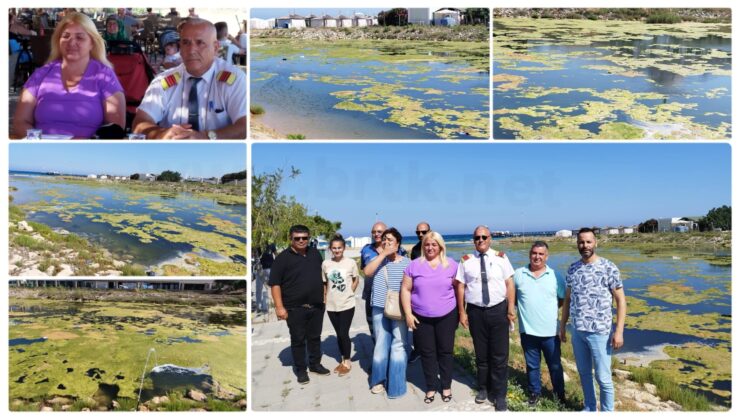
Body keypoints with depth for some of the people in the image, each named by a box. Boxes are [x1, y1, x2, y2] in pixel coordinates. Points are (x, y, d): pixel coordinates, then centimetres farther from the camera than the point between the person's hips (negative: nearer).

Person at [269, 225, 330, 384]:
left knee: (315, 337, 15)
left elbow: (322, 276, 19)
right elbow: (275, 283, -11)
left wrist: (323, 297, 14)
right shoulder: (283, 258, -8)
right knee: (298, 340, 6)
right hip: (295, 308, -4)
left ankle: (315, 364, 30)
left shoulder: (315, 254, 8)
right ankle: (301, 370, 19)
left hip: (317, 306, 5)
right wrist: (279, 306, -16)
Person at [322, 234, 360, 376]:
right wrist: (325, 298, 5)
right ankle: (343, 360, 30)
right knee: (339, 334, 14)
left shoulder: (351, 262, -8)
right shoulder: (325, 264, -2)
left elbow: (356, 280, 5)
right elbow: (324, 283, 10)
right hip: (331, 305, 3)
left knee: (344, 334, -2)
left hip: (347, 305, -3)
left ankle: (347, 362, 17)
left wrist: (348, 293, -1)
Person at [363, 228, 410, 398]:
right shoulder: (378, 259, 3)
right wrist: (383, 253, -17)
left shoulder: (406, 262, -1)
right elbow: (367, 272, -17)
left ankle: (396, 385, 15)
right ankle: (379, 380, 28)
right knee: (381, 345, 12)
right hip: (379, 309, 2)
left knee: (398, 346, 2)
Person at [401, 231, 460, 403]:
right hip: (421, 317, 0)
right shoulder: (414, 265, -3)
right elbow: (405, 289, -1)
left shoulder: (451, 264, -2)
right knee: (427, 353, 9)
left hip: (446, 316, 0)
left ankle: (446, 386, 27)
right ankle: (431, 387, 24)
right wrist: (408, 313, -6)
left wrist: (460, 311, 2)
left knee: (445, 351, 10)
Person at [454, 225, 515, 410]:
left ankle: (499, 395, 18)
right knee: (481, 354, 14)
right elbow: (460, 287, 2)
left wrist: (511, 308, -8)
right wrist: (462, 312, 0)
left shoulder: (501, 257, -1)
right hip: (475, 311, 1)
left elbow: (509, 283, -3)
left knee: (499, 355, 4)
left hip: (498, 309, -1)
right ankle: (483, 388, 33)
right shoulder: (466, 260, 1)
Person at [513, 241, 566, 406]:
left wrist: (550, 308, 0)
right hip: (527, 330, 0)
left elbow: (564, 298, 8)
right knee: (532, 365, 14)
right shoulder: (518, 274, -1)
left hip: (550, 331, 0)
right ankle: (534, 392, 32)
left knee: (555, 365, 13)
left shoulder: (555, 276, -1)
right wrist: (522, 308, 0)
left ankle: (560, 394, 32)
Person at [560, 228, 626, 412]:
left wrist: (619, 331, -12)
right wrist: (562, 326, 12)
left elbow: (621, 300, -7)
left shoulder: (609, 268, -7)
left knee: (603, 377, 5)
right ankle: (589, 409, 34)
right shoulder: (572, 269, 6)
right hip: (577, 331, 4)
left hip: (599, 332, -4)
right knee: (584, 373, 17)